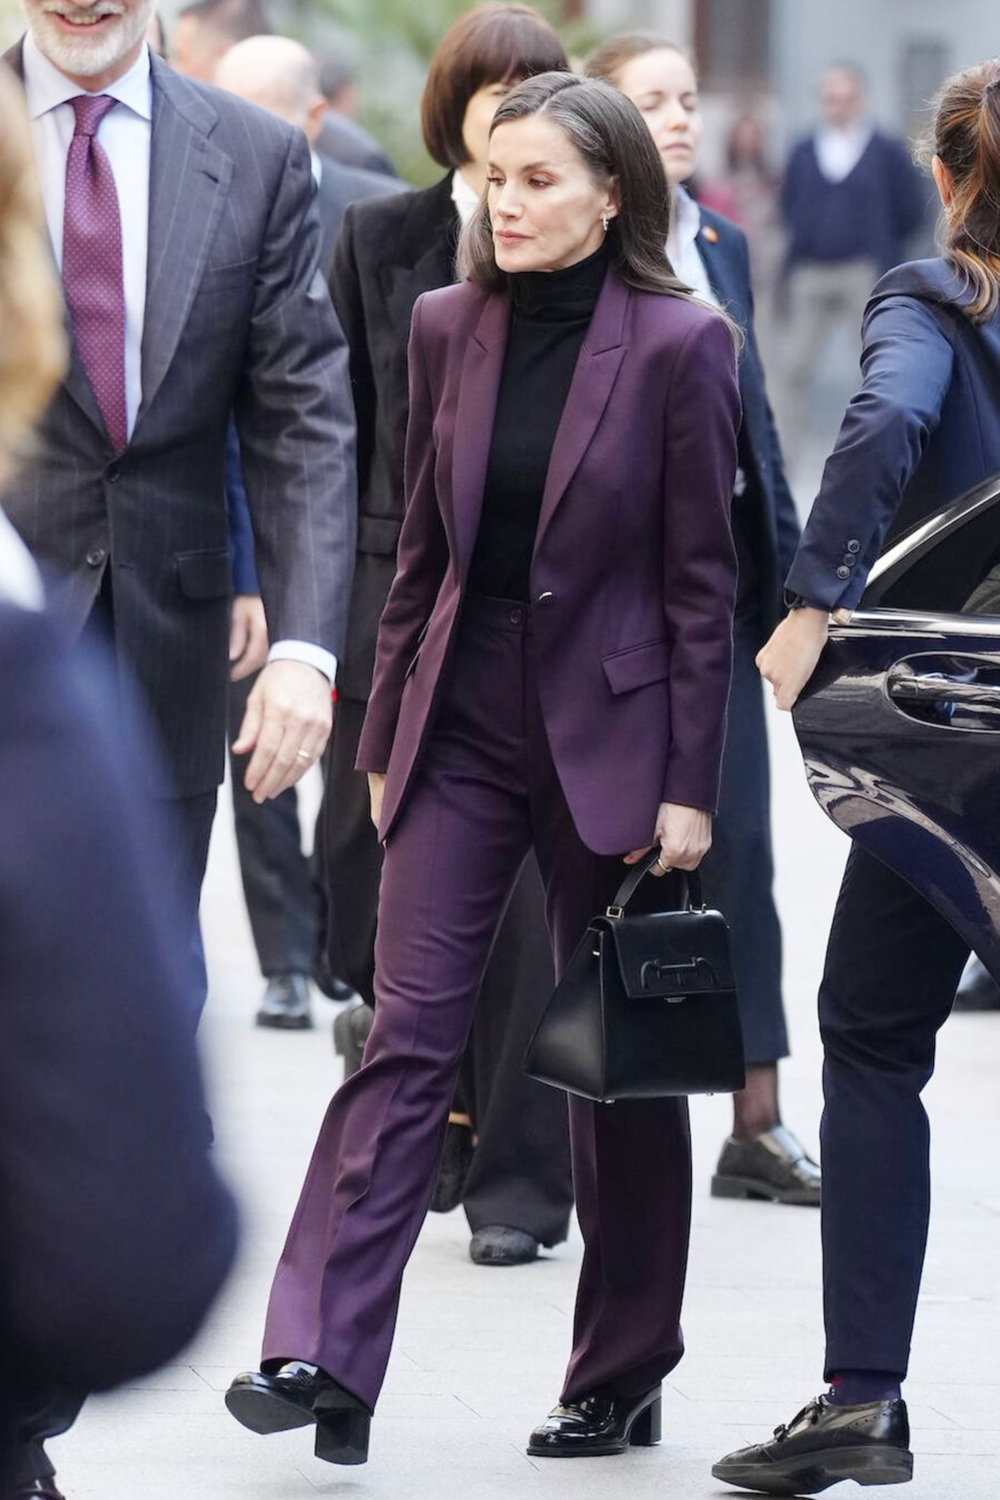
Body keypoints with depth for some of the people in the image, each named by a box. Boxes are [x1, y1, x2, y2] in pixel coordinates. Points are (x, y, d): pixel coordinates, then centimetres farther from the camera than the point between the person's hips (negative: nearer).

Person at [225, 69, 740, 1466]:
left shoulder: (679, 345, -8)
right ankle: (323, 1355, -13)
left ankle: (623, 1380, 18)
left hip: (608, 729, -3)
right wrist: (384, 738, 12)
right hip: (463, 724, 3)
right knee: (409, 1031, -6)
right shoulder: (449, 325, 5)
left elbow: (702, 581, -7)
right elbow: (423, 548, 12)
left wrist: (689, 786, -9)